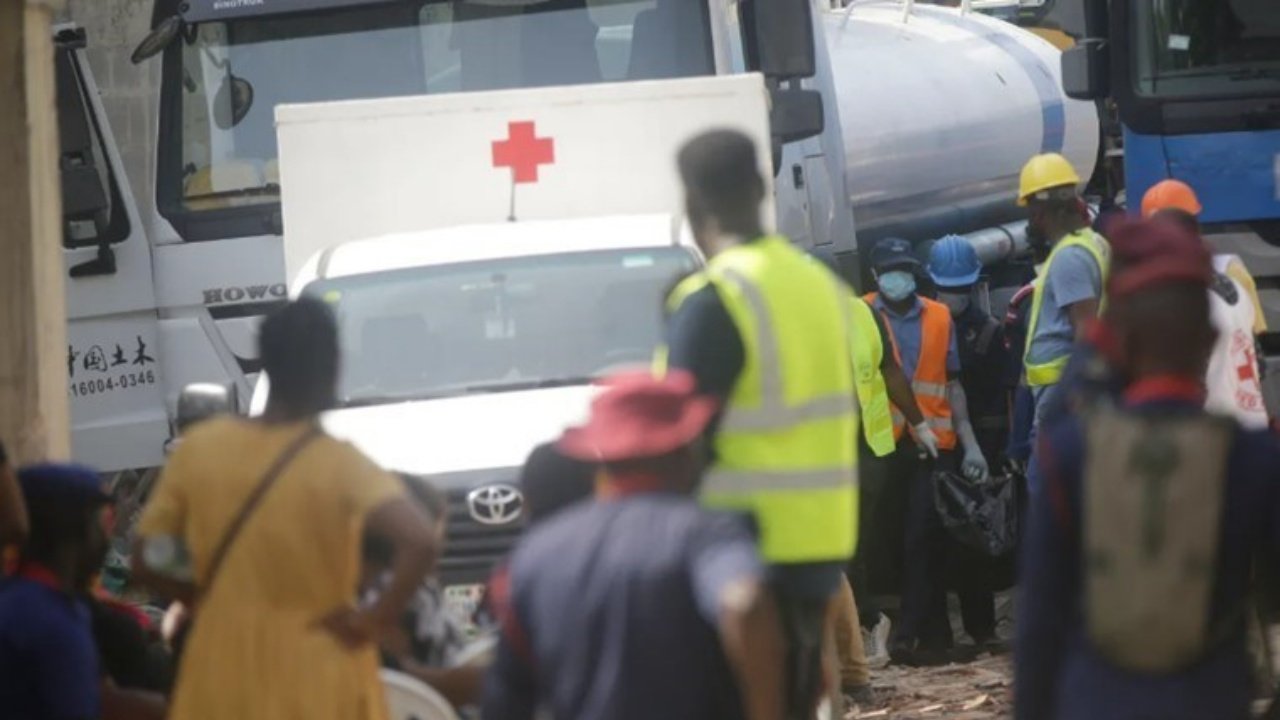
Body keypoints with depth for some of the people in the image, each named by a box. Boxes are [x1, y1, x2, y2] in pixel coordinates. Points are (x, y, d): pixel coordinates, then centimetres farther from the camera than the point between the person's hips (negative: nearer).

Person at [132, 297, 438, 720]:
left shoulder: (201, 448, -3)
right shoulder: (338, 465, -13)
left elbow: (147, 562, 0)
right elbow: (419, 542, -28)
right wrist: (375, 621, -15)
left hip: (223, 677, 3)